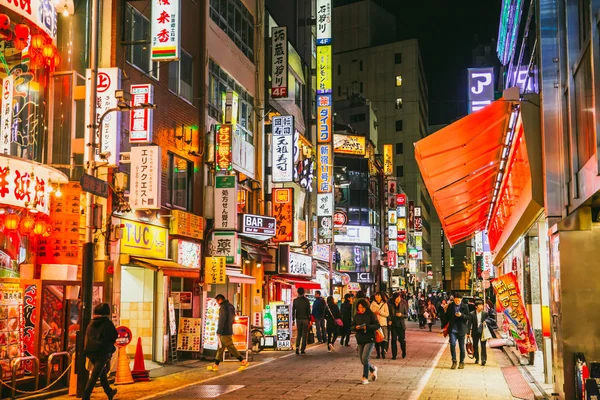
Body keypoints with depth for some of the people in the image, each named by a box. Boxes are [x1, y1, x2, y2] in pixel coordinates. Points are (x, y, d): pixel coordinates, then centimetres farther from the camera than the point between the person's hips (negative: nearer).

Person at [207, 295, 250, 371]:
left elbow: (222, 320, -20)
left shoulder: (223, 307, -15)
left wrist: (218, 331, -15)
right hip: (229, 330, 10)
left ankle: (243, 362, -3)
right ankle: (216, 365, 16)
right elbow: (233, 318, 18)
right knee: (220, 348, 12)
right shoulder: (231, 306, 13)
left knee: (231, 348, -5)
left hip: (224, 332, -10)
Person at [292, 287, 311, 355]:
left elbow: (293, 310, 2)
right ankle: (303, 350, 1)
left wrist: (293, 319, 9)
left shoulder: (295, 300, -1)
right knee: (304, 335, 4)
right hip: (305, 319, -2)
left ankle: (297, 347, -6)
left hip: (298, 319, 2)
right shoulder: (306, 300, -7)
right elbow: (309, 310, -4)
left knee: (298, 334, 14)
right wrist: (309, 318, 5)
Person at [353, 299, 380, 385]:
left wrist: (367, 327, -22)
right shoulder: (356, 316, 7)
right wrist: (356, 327, -12)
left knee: (365, 358, -16)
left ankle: (365, 378, -7)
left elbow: (377, 325, -10)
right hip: (360, 340, 5)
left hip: (369, 340, -5)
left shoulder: (371, 314, -6)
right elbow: (352, 326, 11)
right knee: (362, 361, 10)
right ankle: (373, 369, 38)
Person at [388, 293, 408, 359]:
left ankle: (404, 352, 29)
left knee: (402, 339, 2)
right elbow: (389, 314, 10)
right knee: (394, 340, -2)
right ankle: (394, 355, 6)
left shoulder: (403, 305, 0)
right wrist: (389, 320, -6)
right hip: (393, 325, 1)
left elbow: (406, 315, 3)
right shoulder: (390, 305, 2)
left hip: (401, 325, -1)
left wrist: (401, 315, -16)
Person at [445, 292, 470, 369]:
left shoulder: (465, 307, -2)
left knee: (461, 346, 7)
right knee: (452, 344, -13)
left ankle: (462, 362, 21)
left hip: (461, 330, -1)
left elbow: (468, 317, -3)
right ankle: (454, 361, 0)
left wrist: (461, 315, -21)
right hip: (452, 329, 1)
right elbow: (447, 316, 10)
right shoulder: (450, 306, 3)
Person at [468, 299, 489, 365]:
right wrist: (468, 333, -6)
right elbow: (469, 324, -3)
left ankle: (483, 360, -5)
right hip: (475, 332, 1)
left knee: (483, 346, -5)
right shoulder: (472, 314, -4)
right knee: (475, 346, 11)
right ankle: (477, 359, 25)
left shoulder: (485, 313, 0)